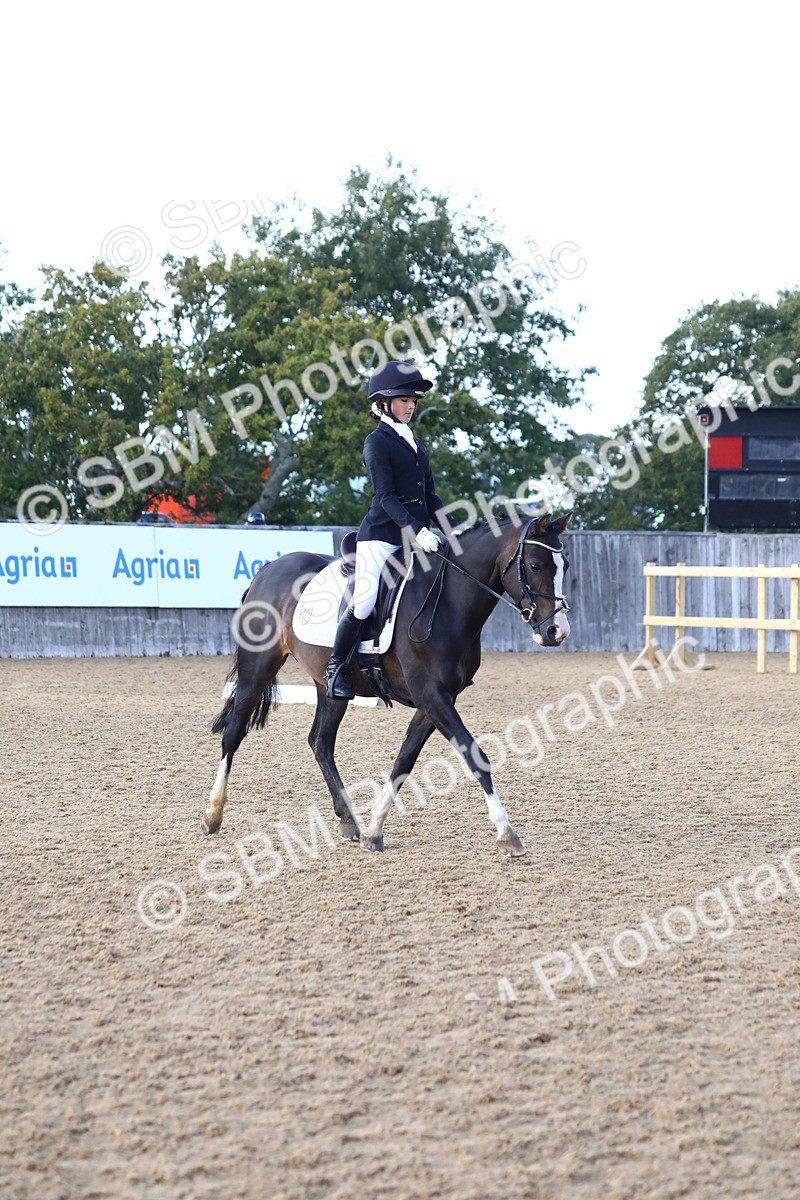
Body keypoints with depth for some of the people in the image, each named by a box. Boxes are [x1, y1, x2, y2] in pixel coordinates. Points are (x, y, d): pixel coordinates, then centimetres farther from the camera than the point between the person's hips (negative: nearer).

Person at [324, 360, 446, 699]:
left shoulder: (416, 443, 18)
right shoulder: (377, 443, -4)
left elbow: (429, 496, 19)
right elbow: (386, 496, -14)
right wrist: (416, 531, -26)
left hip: (417, 536, 8)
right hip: (381, 535, -8)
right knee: (364, 601, -18)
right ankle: (336, 666, 0)